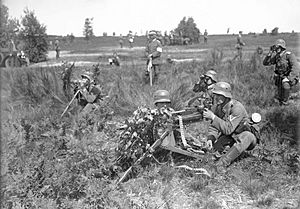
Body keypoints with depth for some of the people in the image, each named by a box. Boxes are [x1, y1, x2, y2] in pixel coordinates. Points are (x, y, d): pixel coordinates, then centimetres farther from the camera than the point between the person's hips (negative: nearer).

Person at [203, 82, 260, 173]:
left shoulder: (237, 107, -30)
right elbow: (213, 126, -3)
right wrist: (210, 138, -22)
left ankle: (223, 162, -36)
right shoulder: (216, 107, -8)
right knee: (216, 146, -13)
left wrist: (213, 117, -40)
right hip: (230, 136, 7)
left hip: (248, 135, -6)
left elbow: (228, 129, -36)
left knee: (247, 137, -40)